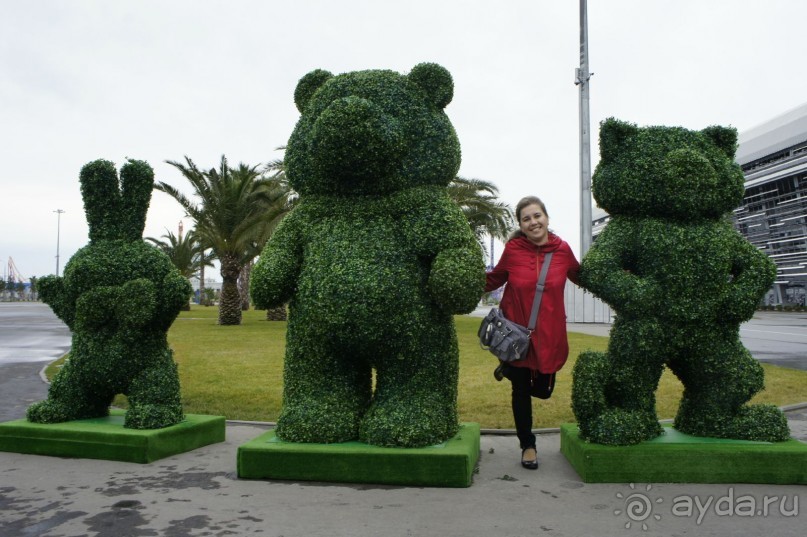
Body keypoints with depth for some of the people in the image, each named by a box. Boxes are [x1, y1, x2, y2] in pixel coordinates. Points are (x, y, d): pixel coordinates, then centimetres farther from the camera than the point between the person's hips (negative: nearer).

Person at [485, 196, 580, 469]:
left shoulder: (562, 249, -7)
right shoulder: (513, 249, -11)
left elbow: (580, 276, 10)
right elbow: (494, 279, 2)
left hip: (549, 333, 2)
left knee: (543, 389, 12)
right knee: (521, 391, 10)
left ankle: (509, 369, 42)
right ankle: (528, 446, 32)